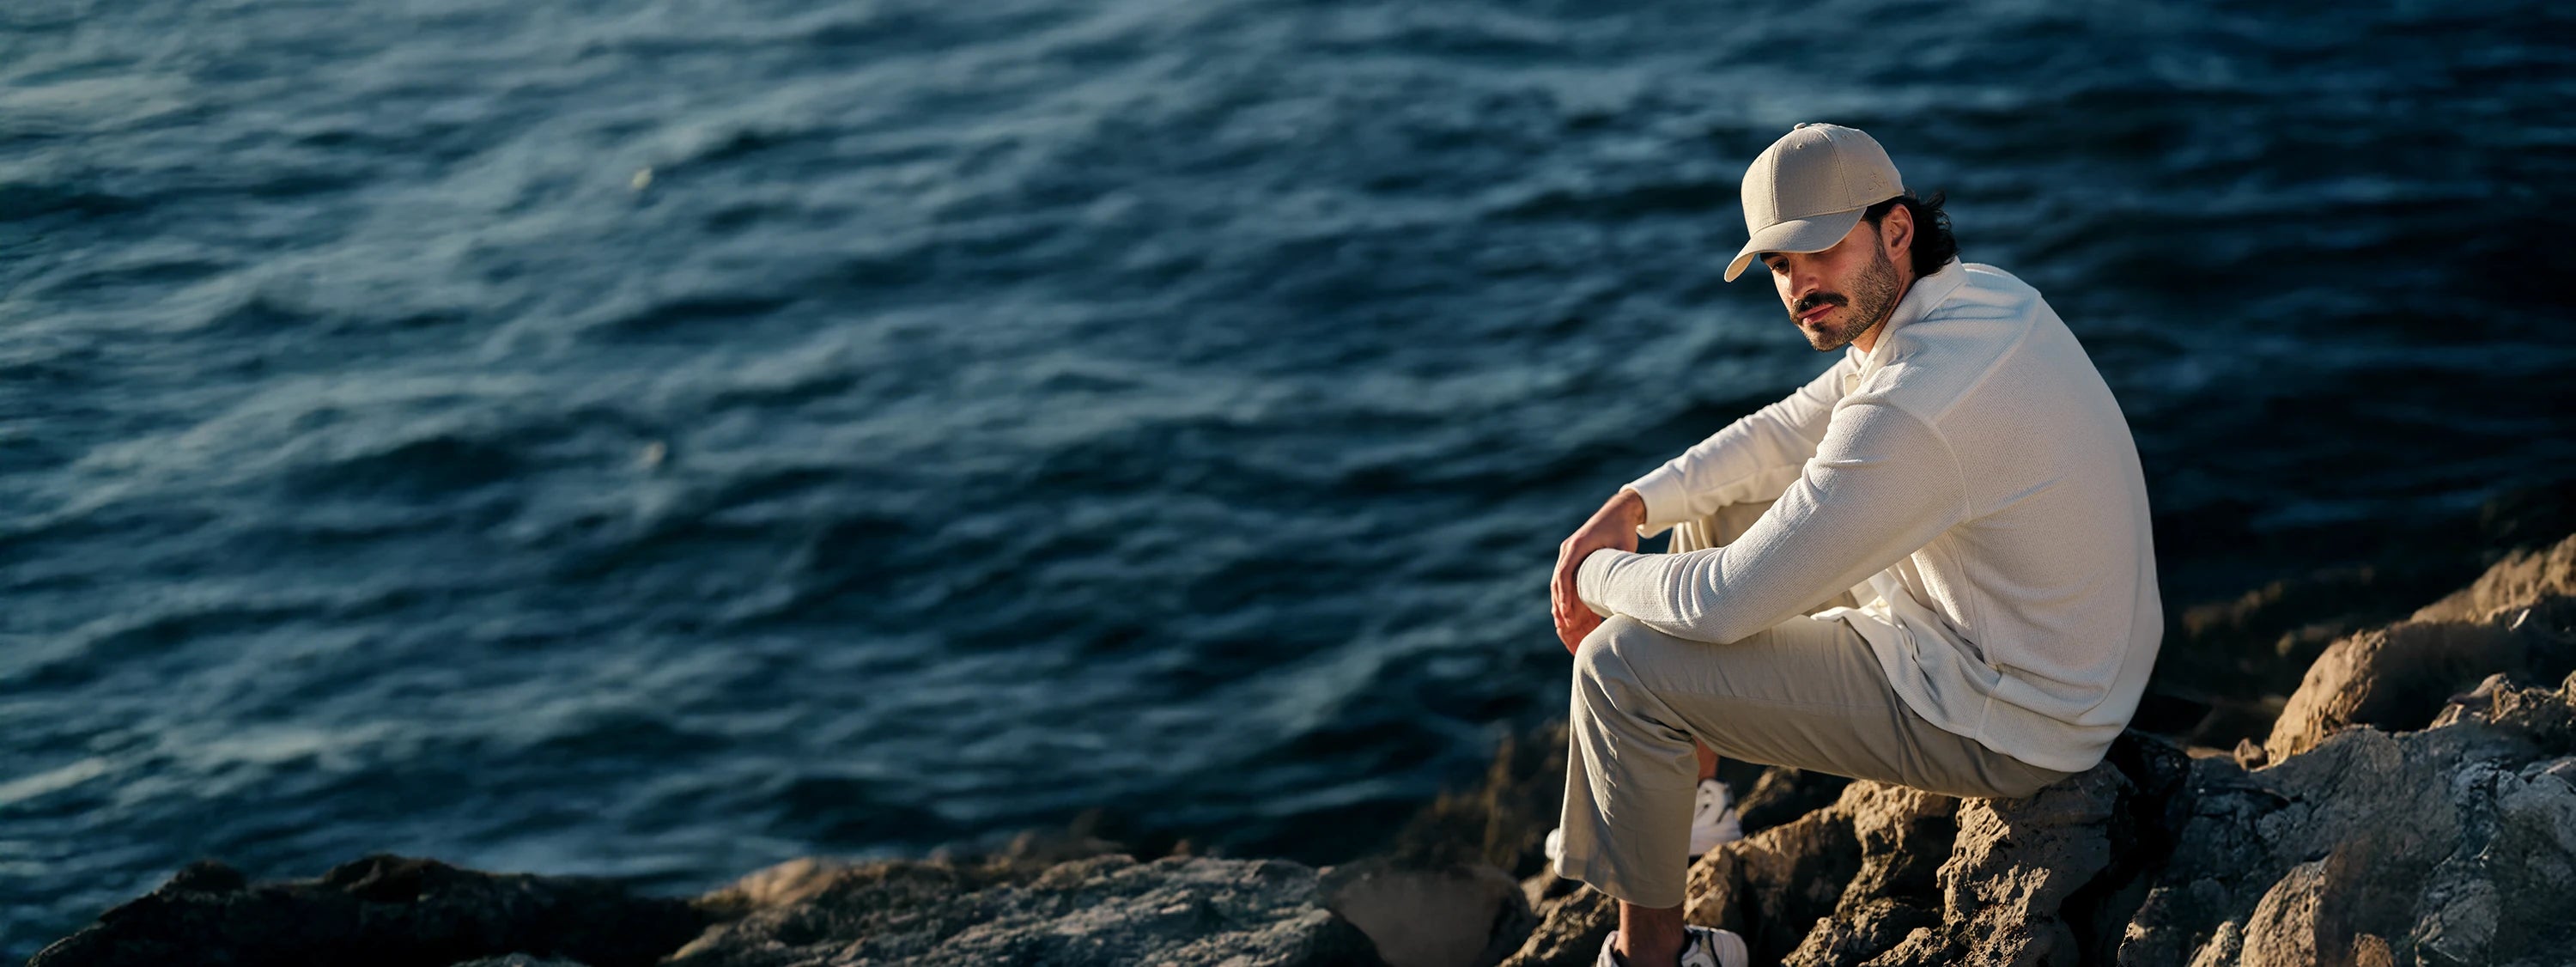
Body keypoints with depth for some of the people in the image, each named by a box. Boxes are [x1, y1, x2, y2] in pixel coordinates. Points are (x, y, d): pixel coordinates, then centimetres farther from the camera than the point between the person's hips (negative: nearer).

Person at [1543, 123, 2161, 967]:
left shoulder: (1917, 406, -32)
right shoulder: (1971, 296, -1)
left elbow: (1729, 603, -27)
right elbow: (1788, 434, 14)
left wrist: (1603, 577, -7)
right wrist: (1631, 508, 3)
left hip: (2002, 726, -10)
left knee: (1623, 664, -9)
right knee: (1719, 510, 21)